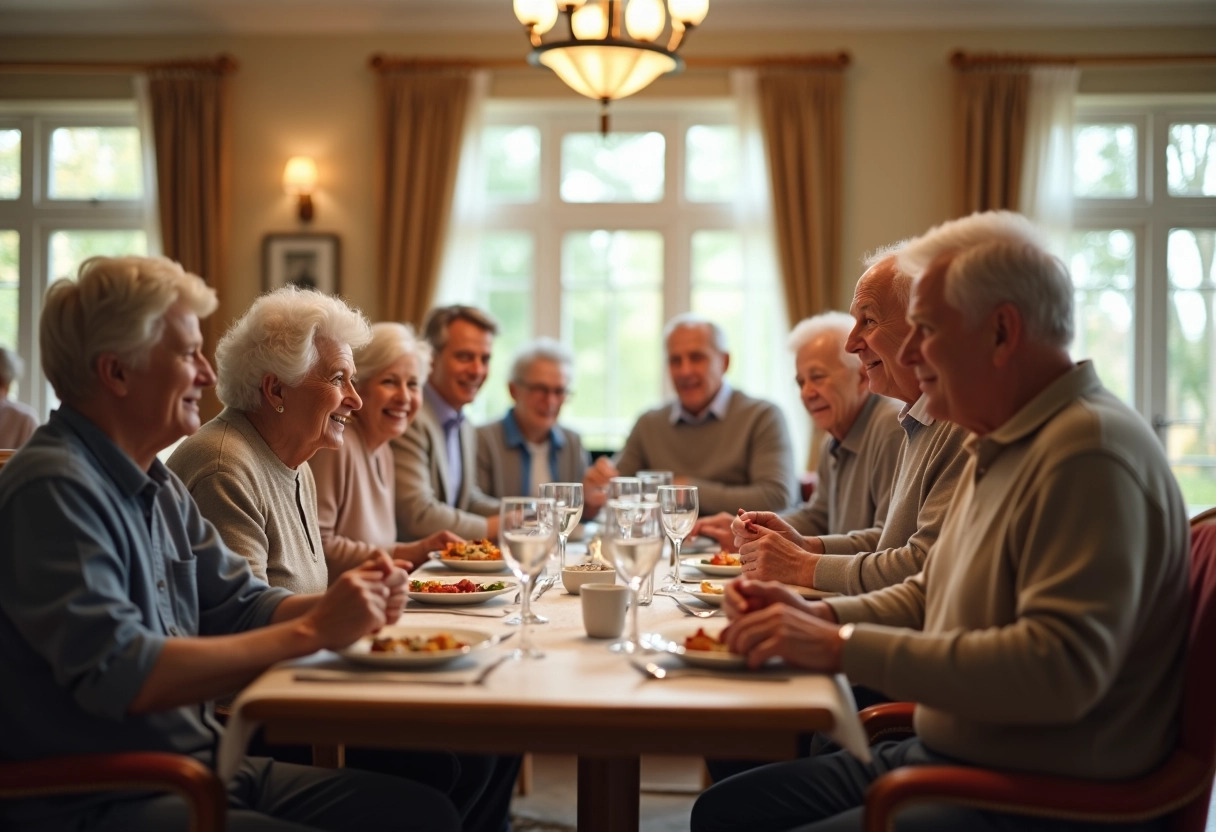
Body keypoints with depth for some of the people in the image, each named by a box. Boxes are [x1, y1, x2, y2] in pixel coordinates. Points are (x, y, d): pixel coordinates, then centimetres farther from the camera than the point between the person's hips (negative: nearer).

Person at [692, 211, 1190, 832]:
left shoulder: (1089, 453, -21)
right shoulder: (998, 446, 14)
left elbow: (1060, 668, -30)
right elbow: (926, 597, 21)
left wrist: (844, 646, -26)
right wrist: (813, 616, 2)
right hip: (942, 757, 10)